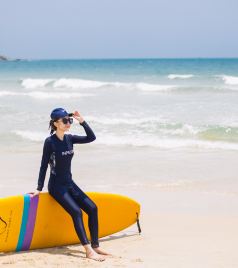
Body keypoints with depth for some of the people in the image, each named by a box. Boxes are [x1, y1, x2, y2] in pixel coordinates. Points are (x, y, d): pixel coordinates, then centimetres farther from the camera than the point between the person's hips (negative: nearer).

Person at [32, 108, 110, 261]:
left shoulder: (69, 139, 6)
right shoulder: (50, 141, -11)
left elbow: (91, 138, 1)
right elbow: (44, 165, -10)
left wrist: (82, 121, -9)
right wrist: (39, 189, -10)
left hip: (70, 184, 7)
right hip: (56, 186, -7)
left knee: (92, 208, -7)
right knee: (76, 211, -23)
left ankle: (95, 246, -2)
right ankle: (88, 251, -28)